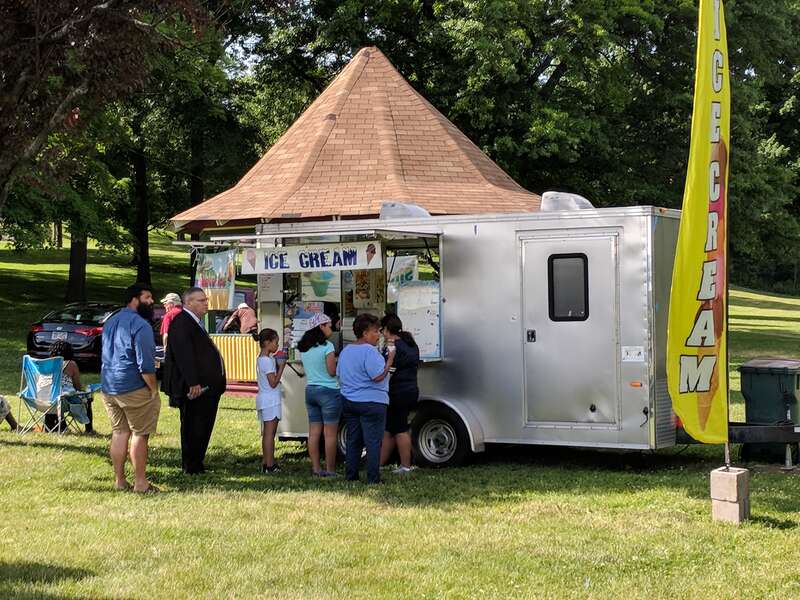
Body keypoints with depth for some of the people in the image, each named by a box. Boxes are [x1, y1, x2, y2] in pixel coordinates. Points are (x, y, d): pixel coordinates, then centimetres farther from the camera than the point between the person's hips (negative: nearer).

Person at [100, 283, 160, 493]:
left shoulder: (110, 322, 13)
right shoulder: (140, 325, -15)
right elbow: (145, 364, -19)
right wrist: (154, 390, -11)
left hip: (108, 388, 8)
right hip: (134, 389, -8)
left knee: (119, 432, 13)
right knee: (139, 434, -1)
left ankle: (119, 480, 15)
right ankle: (140, 483, 0)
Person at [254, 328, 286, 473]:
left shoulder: (261, 359, 14)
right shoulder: (267, 360, -16)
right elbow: (273, 382, -19)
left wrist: (277, 364, 9)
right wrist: (281, 367, -12)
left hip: (264, 399, 10)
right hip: (271, 400, -10)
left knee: (267, 433, 14)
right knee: (270, 433, -7)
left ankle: (265, 463, 18)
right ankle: (270, 465, -5)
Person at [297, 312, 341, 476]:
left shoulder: (304, 348, 9)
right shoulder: (327, 346, -12)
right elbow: (332, 372, -13)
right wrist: (338, 363, 6)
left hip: (310, 390, 7)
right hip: (328, 391, -7)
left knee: (314, 432, 9)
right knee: (330, 433, -1)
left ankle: (316, 468, 11)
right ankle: (330, 469, 0)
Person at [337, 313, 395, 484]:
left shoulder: (346, 350, 11)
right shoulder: (369, 351, -17)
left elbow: (339, 375, 18)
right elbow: (378, 376, -21)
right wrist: (390, 360, -11)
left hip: (349, 402, 8)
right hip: (371, 402, -8)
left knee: (353, 441, 14)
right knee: (373, 442, -3)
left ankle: (351, 476, 16)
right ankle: (373, 479, -4)